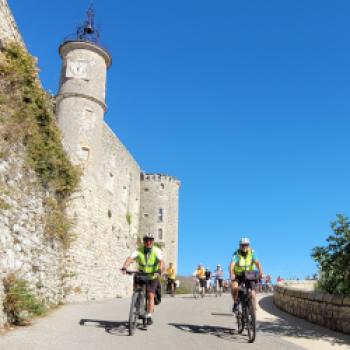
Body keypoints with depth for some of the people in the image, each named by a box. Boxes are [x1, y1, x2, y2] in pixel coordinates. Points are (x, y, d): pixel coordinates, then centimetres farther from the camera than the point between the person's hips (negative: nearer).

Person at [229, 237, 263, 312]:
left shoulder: (252, 253, -12)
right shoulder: (236, 254, -17)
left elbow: (257, 262, -26)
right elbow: (232, 264, -31)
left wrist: (260, 272, -45)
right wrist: (231, 274, -49)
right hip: (238, 275, -2)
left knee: (252, 292, -12)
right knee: (234, 287, -28)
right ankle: (235, 303, -5)